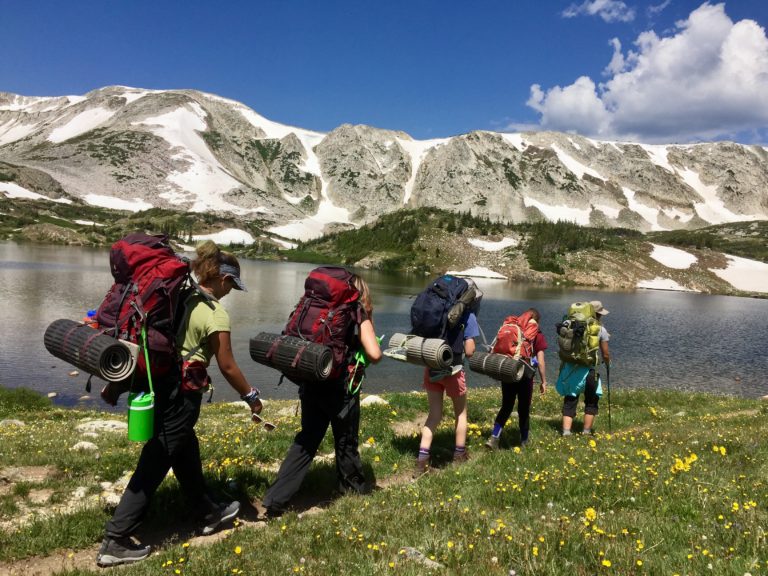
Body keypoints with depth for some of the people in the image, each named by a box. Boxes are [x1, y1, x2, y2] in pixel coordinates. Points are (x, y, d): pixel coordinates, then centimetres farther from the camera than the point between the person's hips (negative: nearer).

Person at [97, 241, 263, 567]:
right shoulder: (215, 314, -15)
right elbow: (227, 367, -11)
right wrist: (251, 396, 4)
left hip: (157, 385, 9)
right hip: (179, 395, -9)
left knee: (186, 453, 22)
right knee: (153, 466, 2)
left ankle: (209, 514, 41)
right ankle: (115, 542, 11)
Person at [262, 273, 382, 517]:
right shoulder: (359, 316, -4)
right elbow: (374, 355, -14)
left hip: (311, 385, 4)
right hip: (341, 390, -4)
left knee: (306, 441, 14)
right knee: (346, 442, 16)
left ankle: (276, 499, 9)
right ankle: (354, 488, 38)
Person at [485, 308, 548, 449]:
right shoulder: (538, 336, -2)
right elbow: (540, 362, -4)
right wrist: (543, 381, 4)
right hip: (525, 377, -3)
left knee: (506, 406, 13)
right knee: (524, 409, 12)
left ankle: (494, 437, 0)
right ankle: (524, 441, 22)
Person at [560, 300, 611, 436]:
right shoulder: (601, 330, -4)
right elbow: (605, 354, 2)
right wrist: (608, 362, 22)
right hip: (590, 370, -2)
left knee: (569, 401, 7)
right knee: (591, 402, 16)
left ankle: (566, 431, -2)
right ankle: (586, 432, 19)